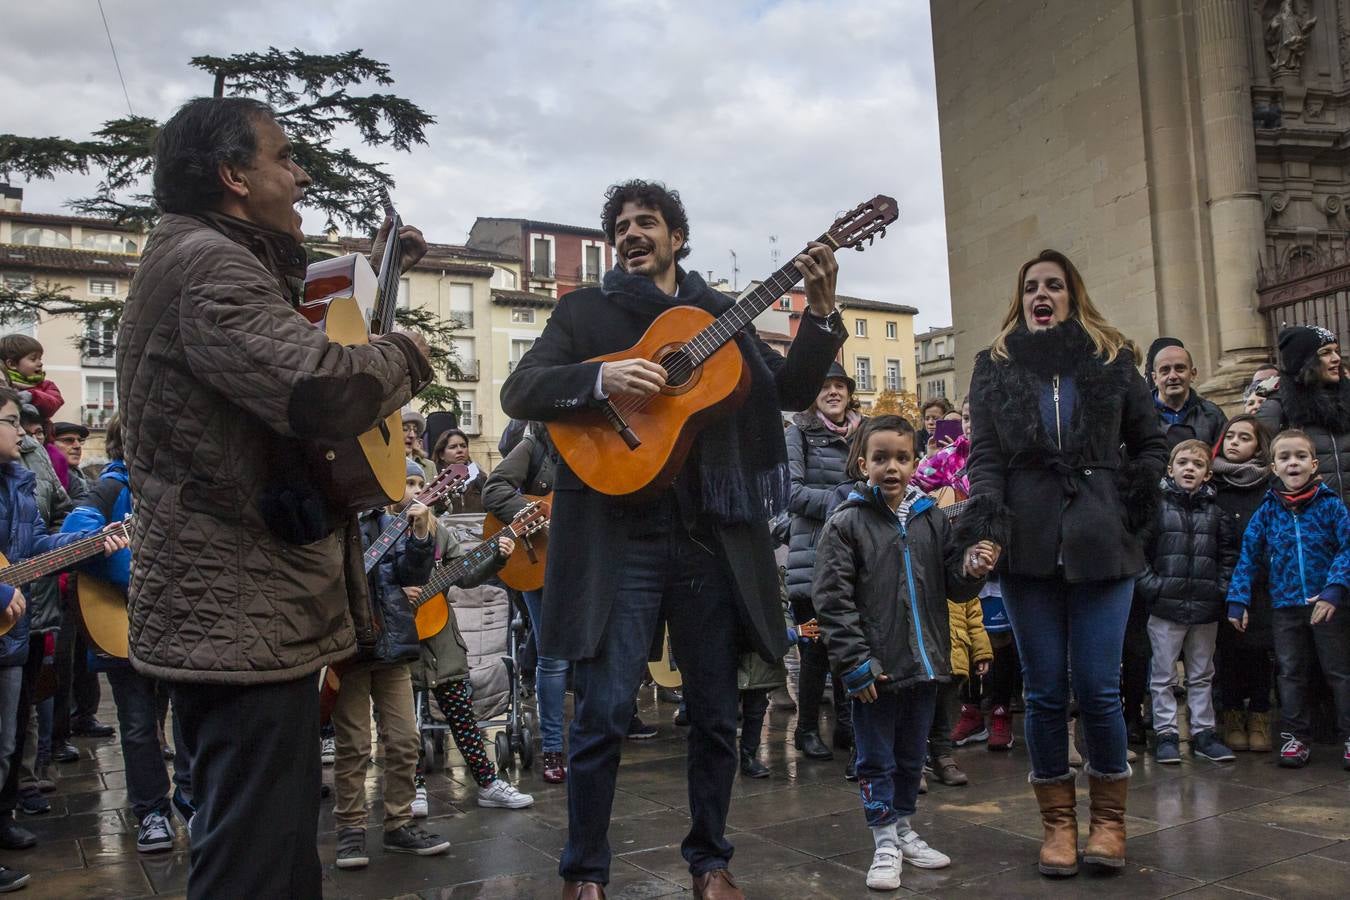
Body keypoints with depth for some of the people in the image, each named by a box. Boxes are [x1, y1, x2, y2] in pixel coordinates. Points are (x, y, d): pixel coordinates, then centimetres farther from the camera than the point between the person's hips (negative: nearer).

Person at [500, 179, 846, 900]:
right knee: (603, 713, -4)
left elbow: (792, 390, 11)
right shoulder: (585, 310, 9)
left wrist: (820, 311, -3)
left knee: (716, 712, 10)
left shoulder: (719, 314, 16)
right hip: (618, 536, -2)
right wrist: (600, 379, -19)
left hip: (715, 537, 3)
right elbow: (518, 391, -2)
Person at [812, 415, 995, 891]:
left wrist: (971, 570, -13)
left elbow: (952, 584, 10)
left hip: (924, 663, 5)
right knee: (876, 758, 7)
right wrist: (854, 663, -15)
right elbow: (832, 600, -11)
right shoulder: (845, 523, -9)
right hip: (875, 669, -4)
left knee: (911, 756, 19)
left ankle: (903, 830, 37)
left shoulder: (932, 520, 4)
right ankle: (885, 843, 22)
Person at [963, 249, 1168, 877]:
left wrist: (1135, 500, 1)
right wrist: (985, 518, -14)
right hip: (1028, 548, 1)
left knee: (1097, 690, -1)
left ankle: (1109, 819, 19)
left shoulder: (1112, 361, 9)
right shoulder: (995, 367, 9)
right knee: (1045, 692, 5)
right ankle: (1058, 822, 18)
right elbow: (984, 455, 2)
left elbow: (1150, 443, 16)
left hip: (1101, 546, 0)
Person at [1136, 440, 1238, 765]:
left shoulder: (1215, 512, 7)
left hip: (1206, 608, 3)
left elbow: (1229, 554, 11)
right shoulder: (1157, 506, -3)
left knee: (1202, 675, 13)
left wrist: (1220, 589, 1)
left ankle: (1203, 732, 22)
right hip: (1165, 607, -3)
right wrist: (1151, 586, -11)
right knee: (1163, 675, 4)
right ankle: (1165, 733, 12)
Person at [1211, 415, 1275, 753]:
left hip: (1260, 583, 0)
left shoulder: (1271, 485, 5)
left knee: (1260, 646, 0)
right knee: (1227, 647, 3)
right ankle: (1233, 716, 15)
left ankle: (1259, 716, 12)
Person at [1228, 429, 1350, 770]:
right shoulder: (1268, 511, 2)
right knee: (1291, 672, 9)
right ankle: (1295, 737, 18)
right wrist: (1237, 599, -2)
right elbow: (1248, 556, 4)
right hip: (1286, 607, 3)